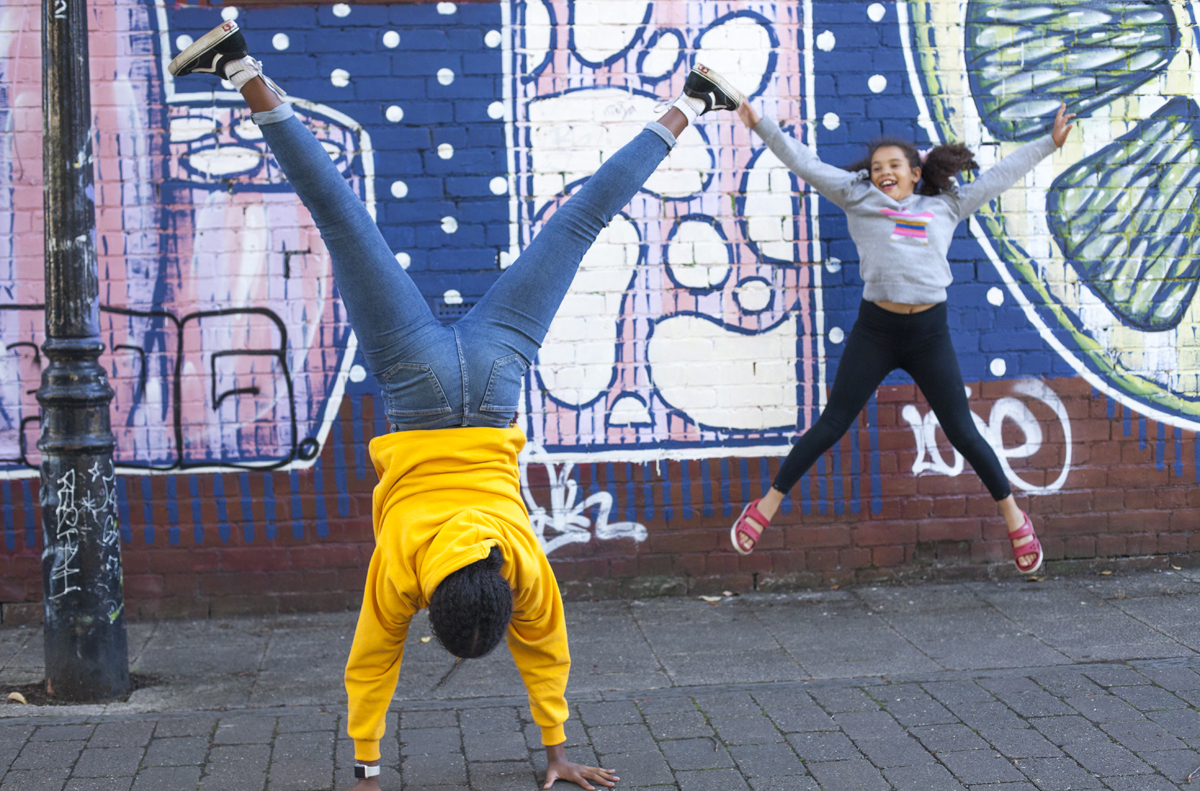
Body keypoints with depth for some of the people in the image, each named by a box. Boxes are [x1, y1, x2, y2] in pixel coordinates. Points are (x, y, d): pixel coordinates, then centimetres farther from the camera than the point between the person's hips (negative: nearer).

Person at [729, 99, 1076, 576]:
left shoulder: (945, 206, 14)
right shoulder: (858, 198, 9)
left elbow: (1000, 176, 20)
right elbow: (804, 163, 8)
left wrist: (1049, 143, 21)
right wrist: (761, 125, 5)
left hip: (930, 332, 1)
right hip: (875, 329, -1)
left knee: (962, 432, 5)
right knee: (832, 425, -1)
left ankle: (1012, 515, 20)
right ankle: (768, 505, 8)